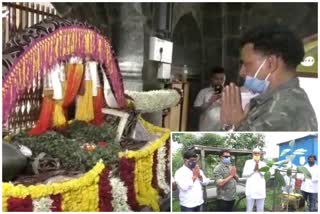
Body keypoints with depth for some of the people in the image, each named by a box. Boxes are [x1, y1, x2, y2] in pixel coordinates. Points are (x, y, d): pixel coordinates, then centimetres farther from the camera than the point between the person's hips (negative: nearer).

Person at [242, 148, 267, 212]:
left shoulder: (263, 163, 12)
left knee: (260, 209, 6)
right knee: (249, 209, 0)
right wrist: (253, 170, -9)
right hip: (251, 189, -2)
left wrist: (259, 168, -13)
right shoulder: (248, 162, 6)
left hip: (260, 190, 2)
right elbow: (244, 174, -3)